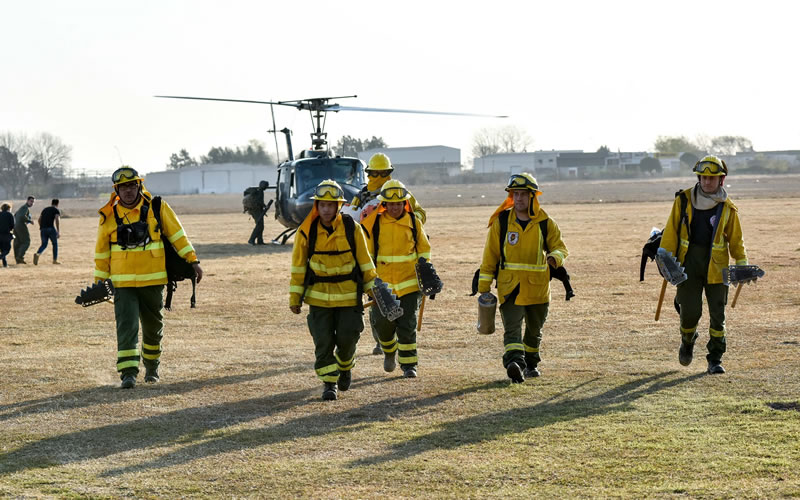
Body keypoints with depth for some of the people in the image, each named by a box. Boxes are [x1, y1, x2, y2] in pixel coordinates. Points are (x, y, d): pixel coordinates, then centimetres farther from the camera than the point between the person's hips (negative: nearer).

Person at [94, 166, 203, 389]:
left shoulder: (157, 208, -1)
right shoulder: (109, 216, 0)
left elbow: (177, 234, 3)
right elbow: (102, 251, 9)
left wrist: (193, 261, 0)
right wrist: (99, 282, 9)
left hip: (153, 280, 1)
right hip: (123, 283, -1)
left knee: (153, 326, 13)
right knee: (126, 326, -13)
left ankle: (152, 367, 34)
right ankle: (128, 373, -18)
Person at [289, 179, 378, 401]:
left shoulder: (352, 228, -6)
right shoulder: (306, 231, -5)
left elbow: (365, 260, 3)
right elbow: (298, 266, 0)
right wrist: (295, 297, 1)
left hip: (348, 294, 0)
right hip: (318, 296, 0)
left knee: (347, 339, 3)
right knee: (323, 342, -2)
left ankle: (345, 366, 34)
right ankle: (329, 383, 10)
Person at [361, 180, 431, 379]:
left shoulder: (413, 223, 3)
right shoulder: (374, 224, 1)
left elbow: (424, 251, 11)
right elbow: (366, 255, 7)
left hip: (408, 283, 0)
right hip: (382, 284, 0)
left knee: (407, 326, -2)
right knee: (382, 323, 0)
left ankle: (408, 364, 8)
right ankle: (389, 352, 29)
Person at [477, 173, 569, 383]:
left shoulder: (545, 223, 1)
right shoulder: (501, 222, 0)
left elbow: (560, 247, 5)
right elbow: (490, 255, 4)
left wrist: (555, 257, -20)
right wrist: (484, 286, 3)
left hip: (538, 286, 2)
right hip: (509, 285, -2)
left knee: (534, 330, 17)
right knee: (512, 327, -19)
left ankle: (531, 363, 37)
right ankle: (514, 363, -34)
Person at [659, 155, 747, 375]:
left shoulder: (727, 208, 4)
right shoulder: (684, 200, 2)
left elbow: (735, 239, 11)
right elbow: (671, 231, 4)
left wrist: (742, 263, 0)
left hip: (716, 265, 1)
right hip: (689, 262, -1)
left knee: (717, 314, -1)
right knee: (690, 310, -4)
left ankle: (715, 359, 9)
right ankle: (687, 342, 29)